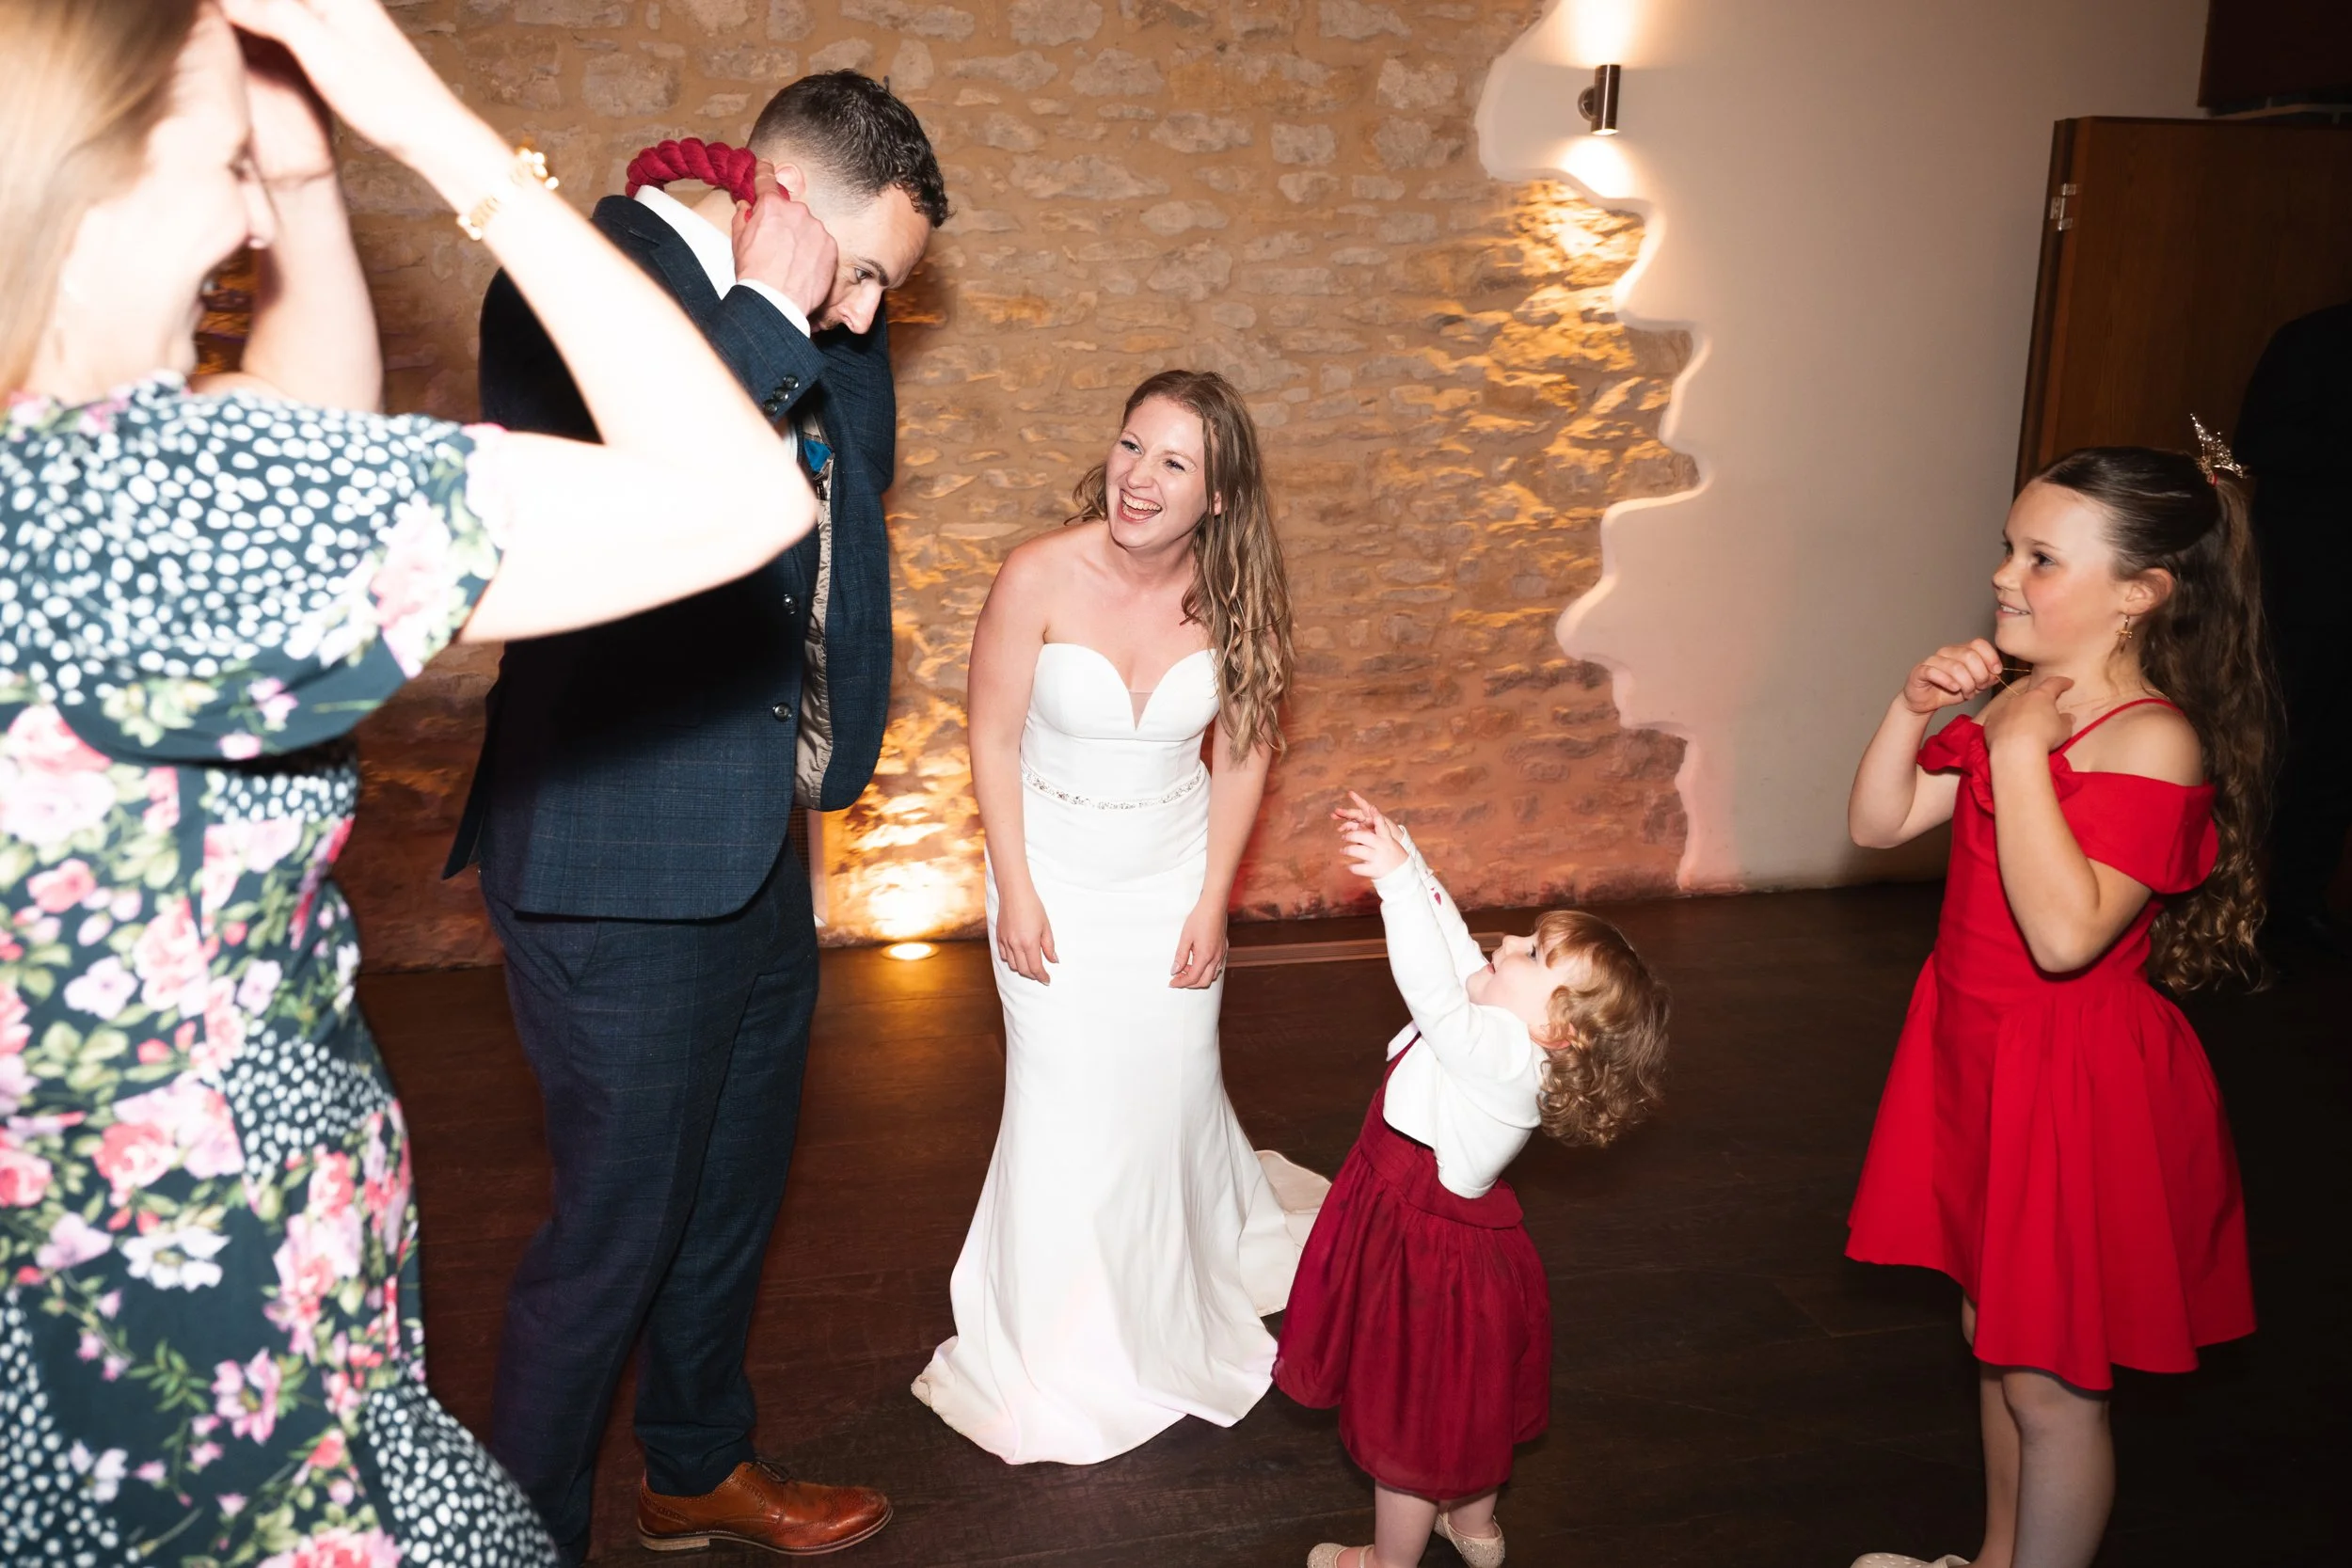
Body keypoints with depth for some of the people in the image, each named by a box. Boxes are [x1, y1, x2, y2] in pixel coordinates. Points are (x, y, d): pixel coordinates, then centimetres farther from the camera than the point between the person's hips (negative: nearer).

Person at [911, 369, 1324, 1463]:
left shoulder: (1232, 594, -14)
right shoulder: (1040, 576, -22)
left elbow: (1243, 749, -2)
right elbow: (994, 739, -12)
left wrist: (1212, 903, -2)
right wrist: (1015, 895, -10)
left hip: (1174, 871, 2)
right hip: (1054, 868, -2)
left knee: (1173, 1089, 12)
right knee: (1064, 1106, 3)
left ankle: (1179, 1312, 41)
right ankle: (1055, 1358, 26)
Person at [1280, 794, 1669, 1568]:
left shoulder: (1503, 1057, -33)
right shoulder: (1506, 1026, -8)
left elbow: (1434, 989, -45)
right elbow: (1446, 933, -1)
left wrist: (1396, 879, -47)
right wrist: (1402, 852, -8)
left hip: (1431, 1255, -9)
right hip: (1447, 1236, 9)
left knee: (1411, 1417, 13)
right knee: (1464, 1403, 29)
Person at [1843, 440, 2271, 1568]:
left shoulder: (2155, 741, -21)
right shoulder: (2020, 705, 3)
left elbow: (2067, 934, -32)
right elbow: (1877, 825, 7)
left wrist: (2020, 753, -29)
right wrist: (1913, 710, -8)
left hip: (2075, 1085, -8)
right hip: (1979, 1055, 9)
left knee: (2049, 1382, 6)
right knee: (1992, 1331, 23)